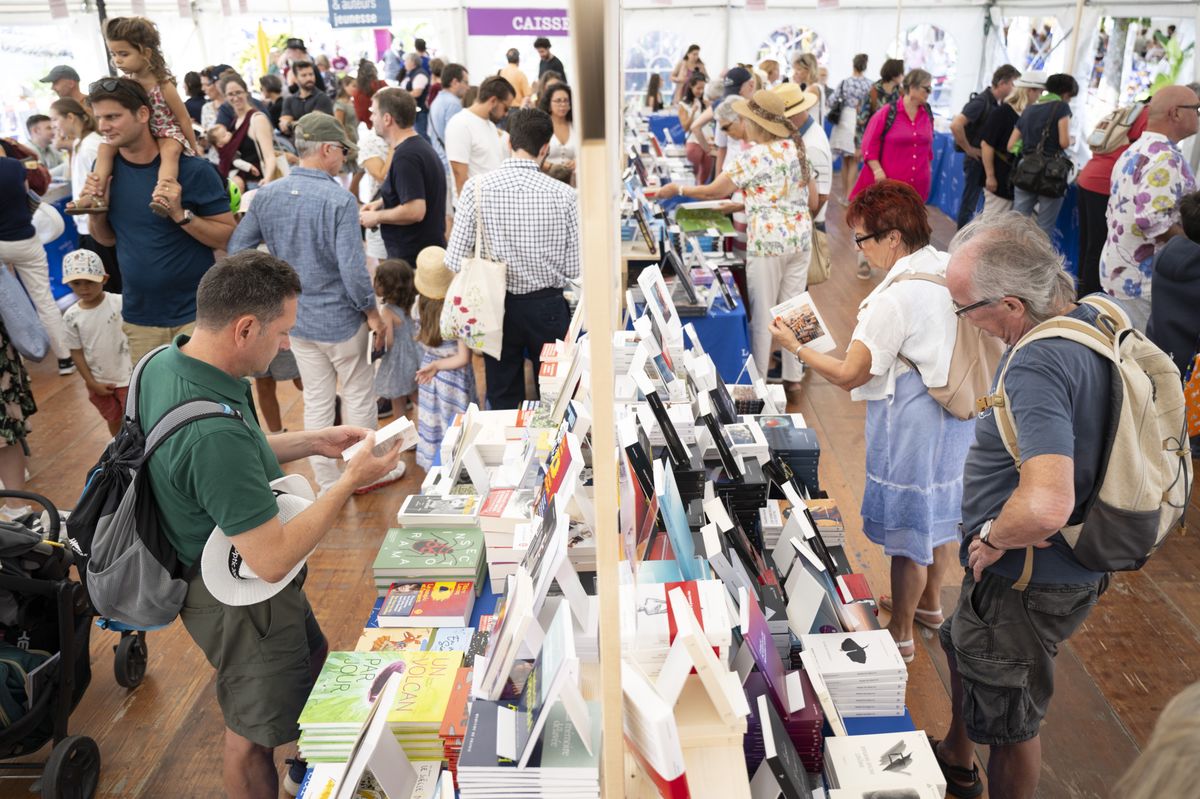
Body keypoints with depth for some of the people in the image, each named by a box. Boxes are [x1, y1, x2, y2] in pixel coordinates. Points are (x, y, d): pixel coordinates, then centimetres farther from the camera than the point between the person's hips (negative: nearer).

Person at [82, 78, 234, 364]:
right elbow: (107, 238, 13)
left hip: (196, 314, -4)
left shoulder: (192, 169, -13)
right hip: (138, 318, 5)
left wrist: (181, 214, -24)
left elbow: (231, 238, -12)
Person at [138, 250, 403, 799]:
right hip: (240, 601, -10)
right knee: (253, 732, 16)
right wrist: (350, 481, -25)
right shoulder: (213, 433, -39)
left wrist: (314, 442, 0)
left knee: (314, 664, 31)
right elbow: (273, 560, -33)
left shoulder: (163, 362, -8)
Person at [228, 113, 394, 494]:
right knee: (358, 395, 13)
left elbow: (237, 250, 2)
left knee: (316, 400, 15)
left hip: (295, 317, 6)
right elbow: (352, 268, -23)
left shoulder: (266, 195, -2)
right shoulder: (339, 200, -20)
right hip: (339, 318, -5)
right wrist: (372, 312, -9)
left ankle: (328, 482, 25)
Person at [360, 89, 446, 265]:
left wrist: (377, 217, -14)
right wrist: (381, 202, 15)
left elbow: (415, 211, -28)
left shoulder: (405, 156, -21)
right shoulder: (420, 146, 12)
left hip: (411, 258, -10)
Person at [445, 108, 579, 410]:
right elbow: (575, 269, -8)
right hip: (547, 307, -1)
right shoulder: (564, 195, -13)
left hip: (497, 305, 1)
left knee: (503, 403, 14)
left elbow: (455, 260, -11)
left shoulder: (476, 187, -11)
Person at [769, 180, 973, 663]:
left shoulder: (894, 298, -27)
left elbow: (849, 376, -22)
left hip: (913, 424, -9)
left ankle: (900, 634, 24)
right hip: (956, 411, 9)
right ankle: (930, 603, 45)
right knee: (943, 509, 24)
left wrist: (795, 347, -10)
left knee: (907, 529, 6)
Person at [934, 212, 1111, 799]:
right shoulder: (1098, 319, -4)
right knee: (963, 649, 33)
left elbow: (1046, 507, -46)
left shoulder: (1038, 366, -35)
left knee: (1009, 722, 14)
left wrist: (992, 538, -25)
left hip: (1025, 584, -10)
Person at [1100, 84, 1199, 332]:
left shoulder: (1134, 152, 13)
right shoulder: (1165, 158, -18)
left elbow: (1116, 210, 21)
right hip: (1143, 283, -10)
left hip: (1118, 275, 10)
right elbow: (1152, 220, -29)